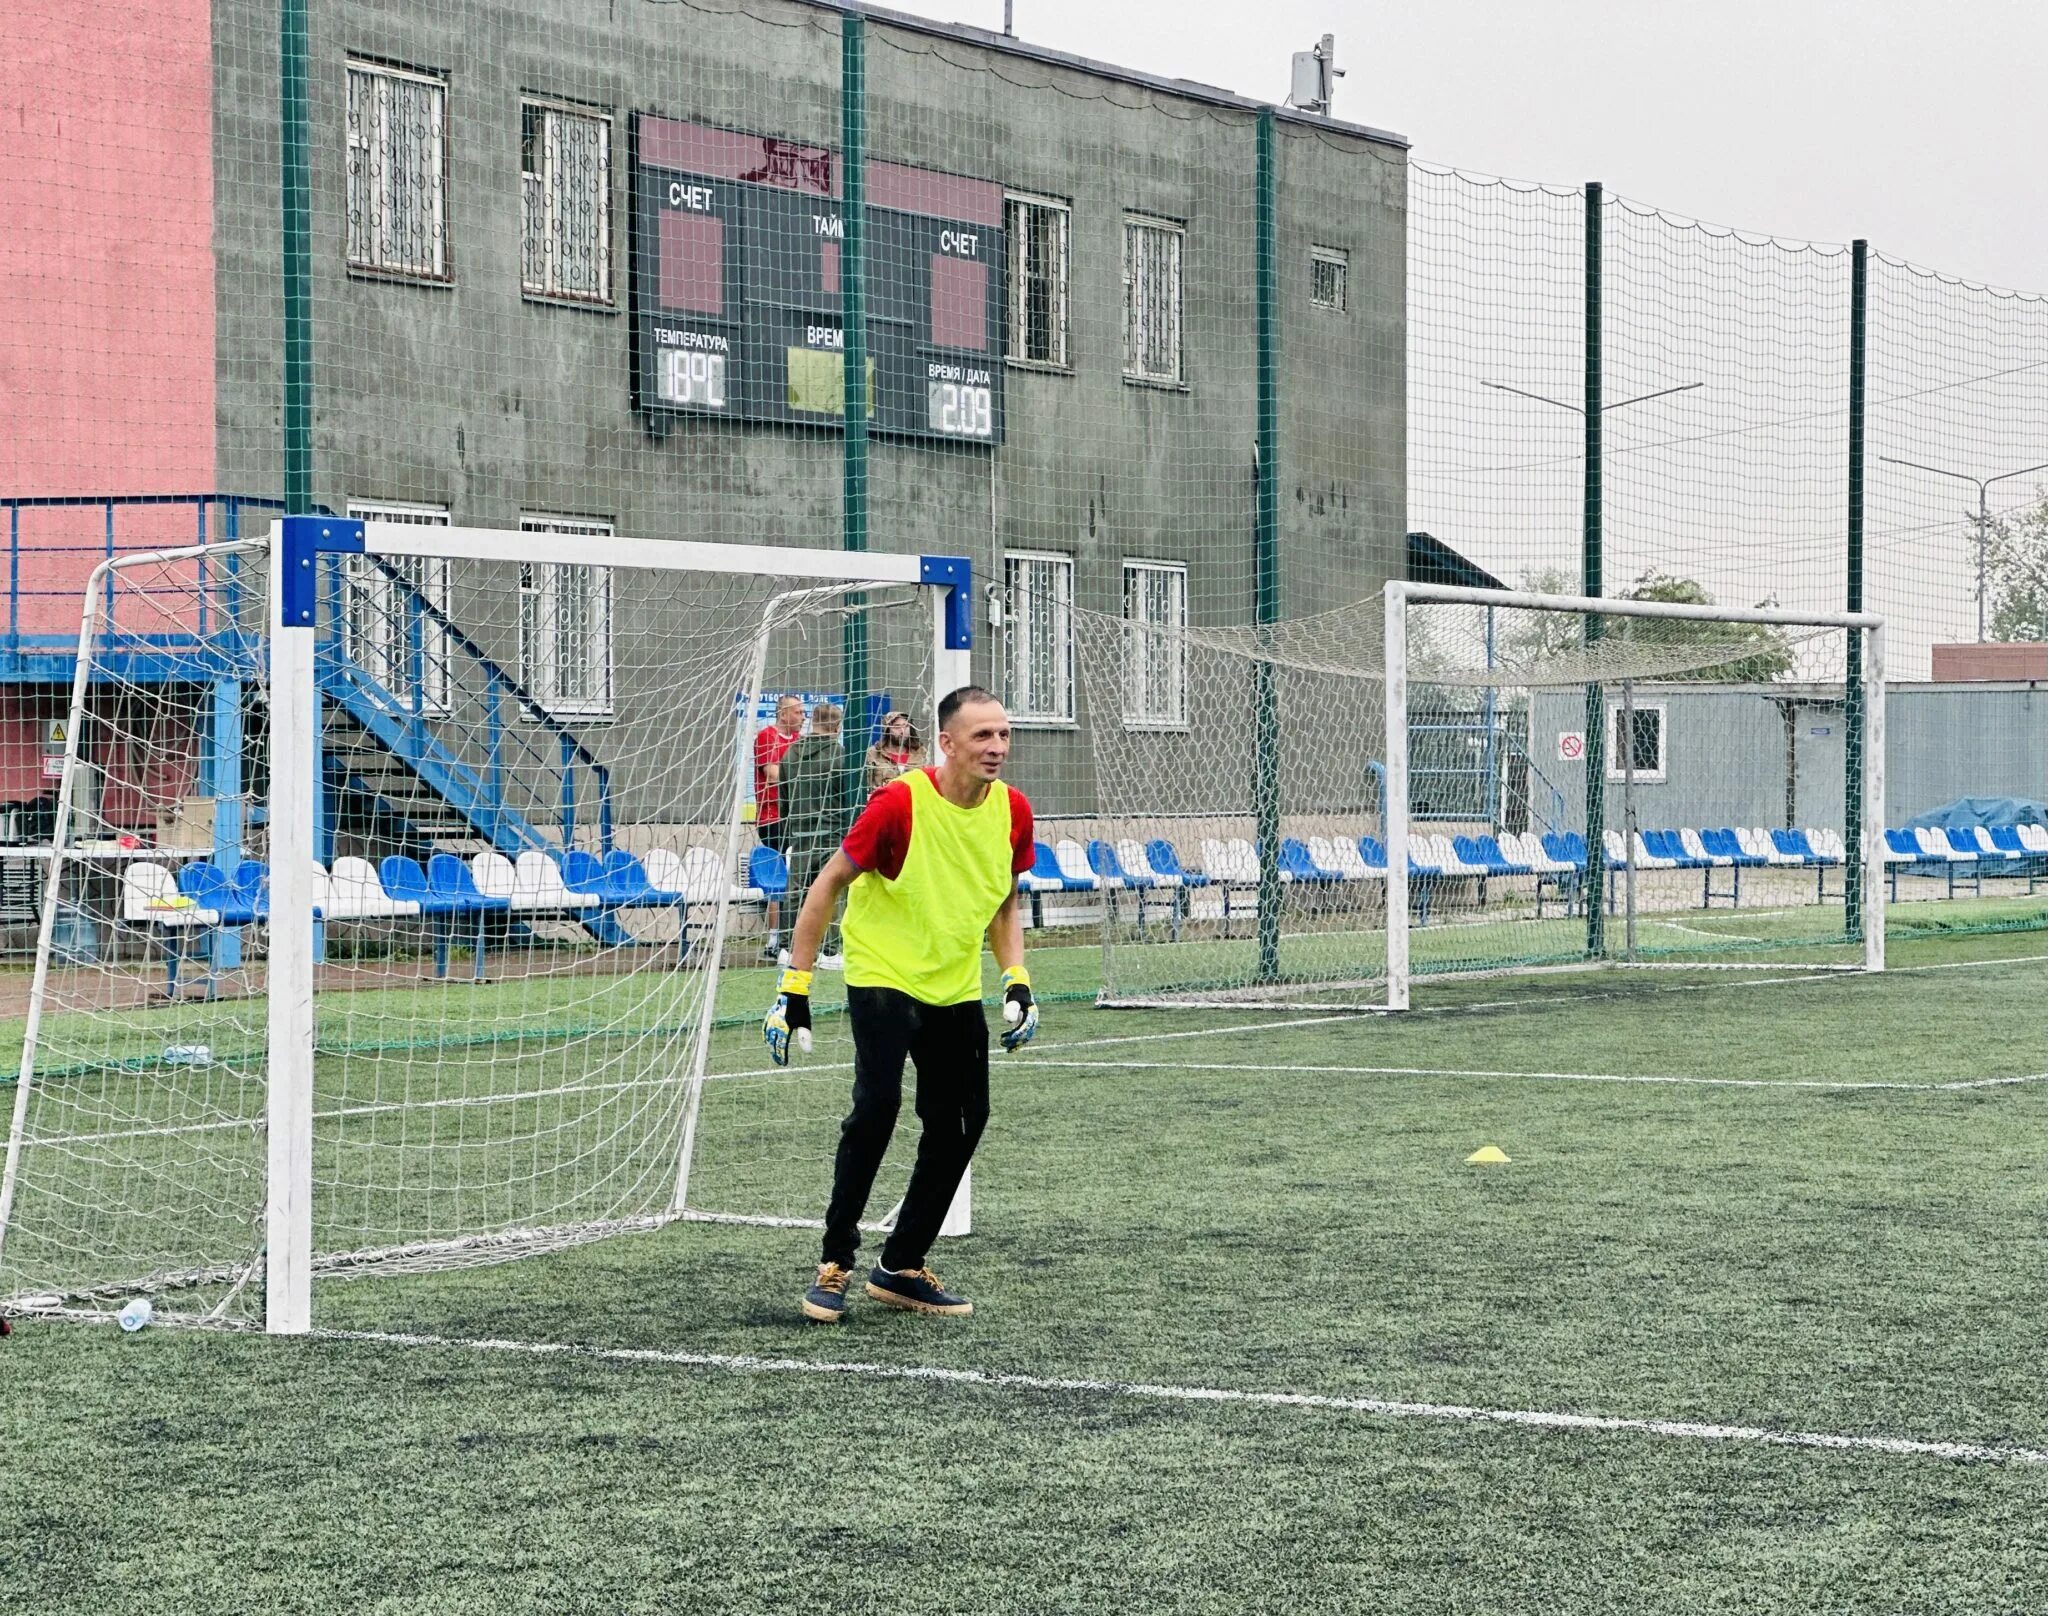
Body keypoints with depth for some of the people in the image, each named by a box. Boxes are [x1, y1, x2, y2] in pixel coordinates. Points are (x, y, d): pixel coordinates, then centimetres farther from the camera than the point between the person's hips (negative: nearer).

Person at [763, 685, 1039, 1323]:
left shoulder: (1012, 810, -4)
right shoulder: (899, 803, -20)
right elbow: (828, 885, -11)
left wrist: (1018, 982, -1)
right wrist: (794, 987, -13)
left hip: (957, 989, 6)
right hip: (883, 976, -6)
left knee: (961, 1124, 5)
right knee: (877, 1104, -22)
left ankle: (901, 1268, 20)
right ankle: (835, 1264, -9)